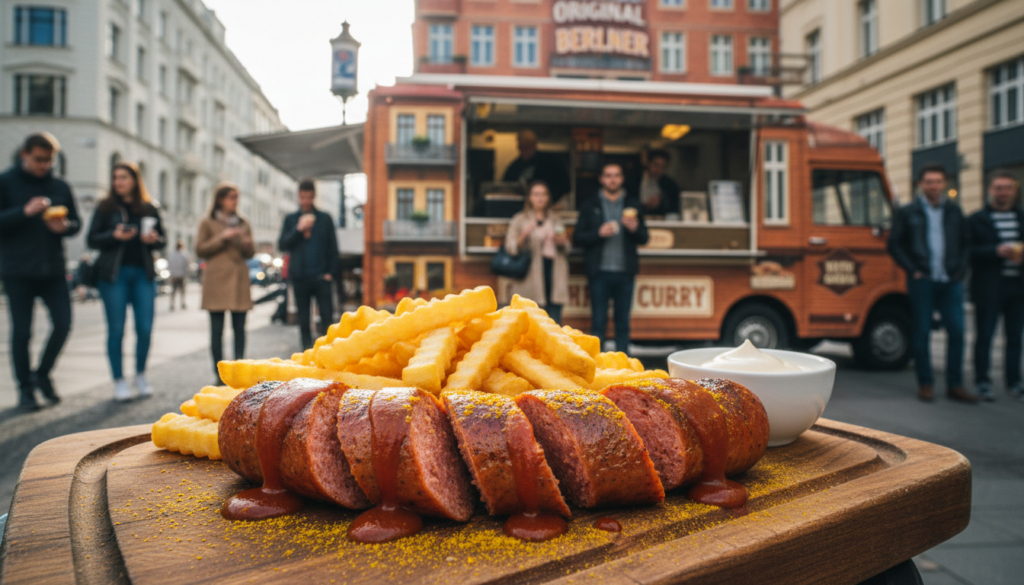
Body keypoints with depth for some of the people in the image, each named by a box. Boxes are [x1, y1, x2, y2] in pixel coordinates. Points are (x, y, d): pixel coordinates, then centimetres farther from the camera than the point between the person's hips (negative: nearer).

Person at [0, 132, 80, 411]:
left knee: (63, 324, -1)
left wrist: (64, 226, -9)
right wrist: (24, 212, -21)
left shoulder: (60, 187, 10)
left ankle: (42, 373, 21)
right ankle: (25, 389, 15)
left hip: (53, 270, 3)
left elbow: (76, 222, 13)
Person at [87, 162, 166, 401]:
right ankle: (119, 381, 10)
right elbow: (92, 239, 3)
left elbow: (161, 240, 14)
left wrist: (154, 239, -8)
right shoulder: (106, 207, 5)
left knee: (145, 328, -1)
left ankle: (141, 375, 17)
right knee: (116, 329, 0)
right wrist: (114, 236, -14)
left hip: (143, 273, 2)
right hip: (113, 273, -1)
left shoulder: (149, 209, 10)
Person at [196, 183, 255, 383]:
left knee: (239, 327, 0)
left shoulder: (243, 223, 16)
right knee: (217, 330, -2)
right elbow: (200, 250, 1)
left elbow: (250, 253, 18)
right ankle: (218, 372, 4)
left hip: (239, 279, 3)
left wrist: (246, 244, -4)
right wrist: (222, 238, -8)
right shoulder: (208, 222, 7)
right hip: (216, 280, -3)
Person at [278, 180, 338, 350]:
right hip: (300, 276, 1)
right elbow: (282, 245, 3)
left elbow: (333, 248, 7)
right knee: (303, 321, 6)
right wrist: (298, 229, -9)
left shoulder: (325, 219, 9)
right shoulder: (290, 219, 11)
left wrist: (330, 272, -3)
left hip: (321, 276, -1)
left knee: (327, 317, -8)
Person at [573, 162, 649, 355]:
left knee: (623, 322, 6)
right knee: (598, 322, 1)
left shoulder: (633, 205, 12)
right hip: (600, 272, -2)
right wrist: (599, 233, -15)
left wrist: (635, 228, -13)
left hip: (625, 272, 2)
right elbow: (577, 238, 1)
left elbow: (644, 238, 8)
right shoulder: (590, 205, 7)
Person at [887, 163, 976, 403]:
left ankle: (955, 385, 10)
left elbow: (965, 243, 16)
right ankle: (925, 384, 11)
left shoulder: (954, 211, 11)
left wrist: (961, 270, 3)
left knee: (957, 331, 0)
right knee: (921, 332, 1)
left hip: (950, 282, 3)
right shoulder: (907, 212, 2)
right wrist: (912, 270, -6)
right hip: (922, 282, -3)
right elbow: (894, 244, 1)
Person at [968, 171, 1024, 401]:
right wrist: (997, 251, -19)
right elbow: (968, 251, -8)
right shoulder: (977, 220, 1)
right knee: (984, 336, 2)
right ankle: (982, 382, 11)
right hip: (988, 288, -4)